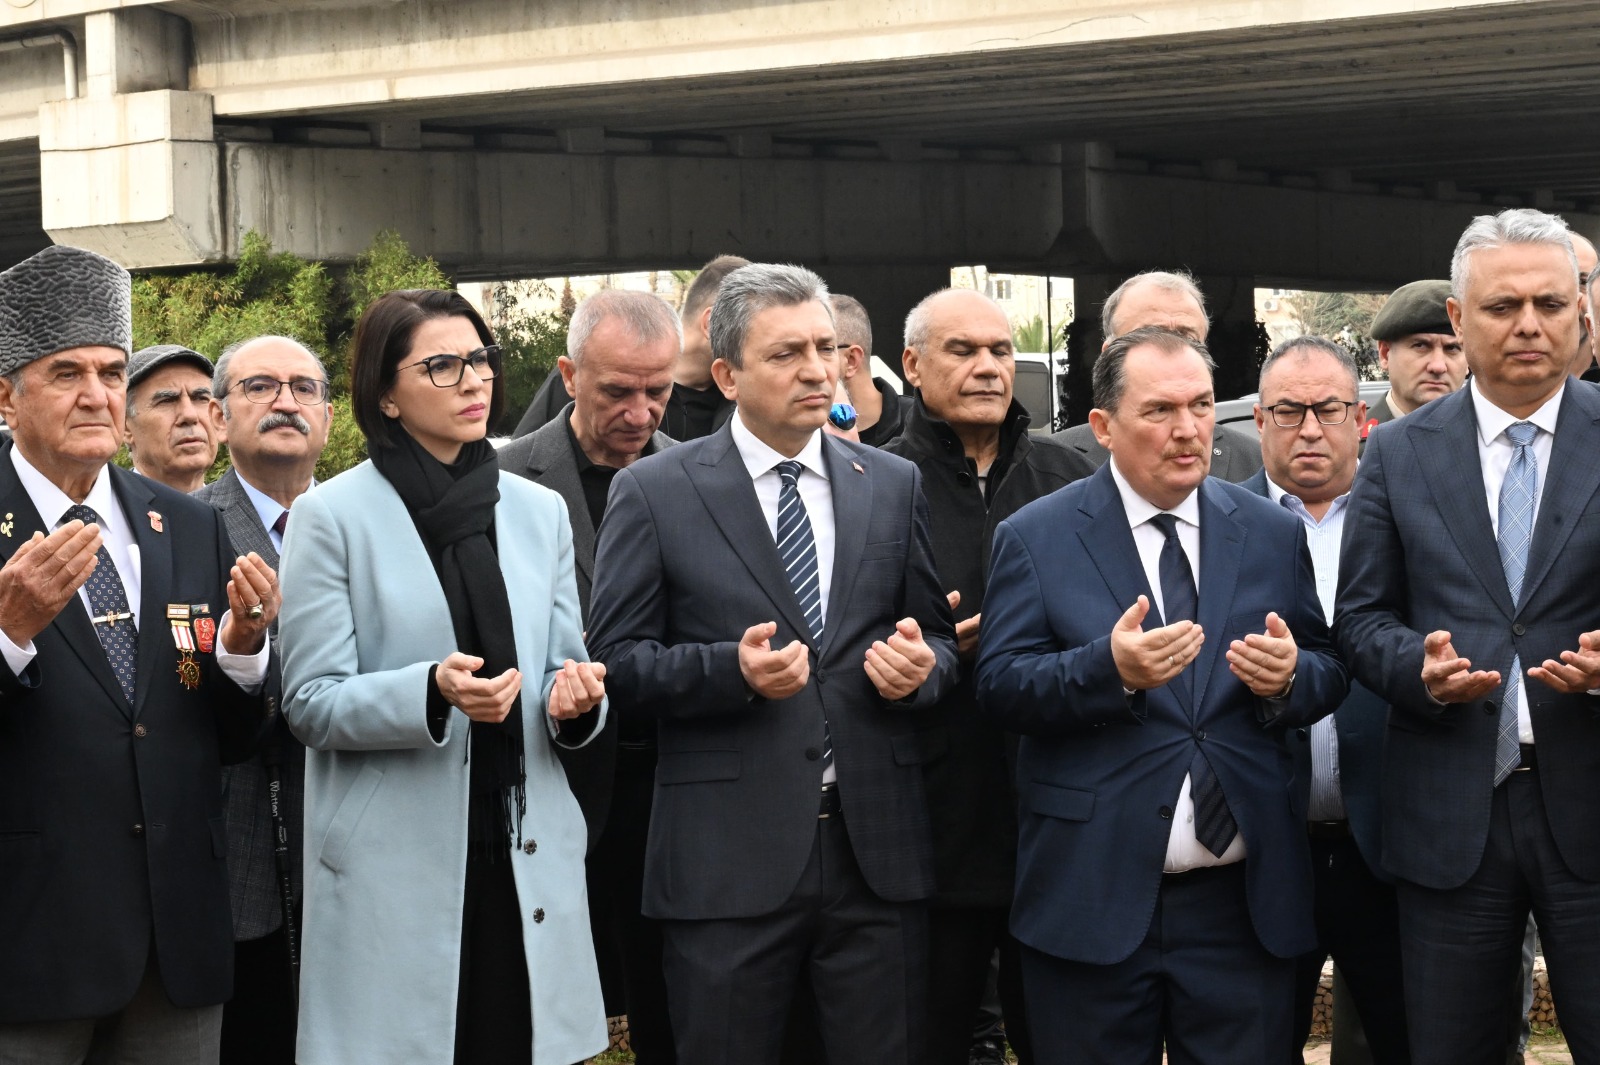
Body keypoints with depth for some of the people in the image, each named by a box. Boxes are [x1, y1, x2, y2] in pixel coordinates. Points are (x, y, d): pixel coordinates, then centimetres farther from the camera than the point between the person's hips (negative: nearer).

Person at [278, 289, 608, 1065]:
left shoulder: (539, 511, 11)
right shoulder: (333, 516, -1)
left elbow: (563, 674, 14)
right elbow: (310, 703, -5)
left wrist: (573, 699, -10)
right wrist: (431, 692, -22)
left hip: (526, 859, 4)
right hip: (394, 874, -3)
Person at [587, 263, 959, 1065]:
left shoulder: (894, 486, 10)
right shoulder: (653, 493, 0)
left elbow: (940, 637, 14)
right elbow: (615, 660, -3)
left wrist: (922, 667, -9)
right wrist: (731, 669, -18)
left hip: (876, 847, 3)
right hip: (726, 858, -3)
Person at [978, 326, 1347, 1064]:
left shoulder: (1274, 534, 9)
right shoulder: (1034, 537, 0)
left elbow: (1328, 677, 10)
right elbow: (1000, 689, -7)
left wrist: (1289, 676, -13)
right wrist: (1110, 669, -23)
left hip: (1243, 896, 2)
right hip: (1092, 899, -2)